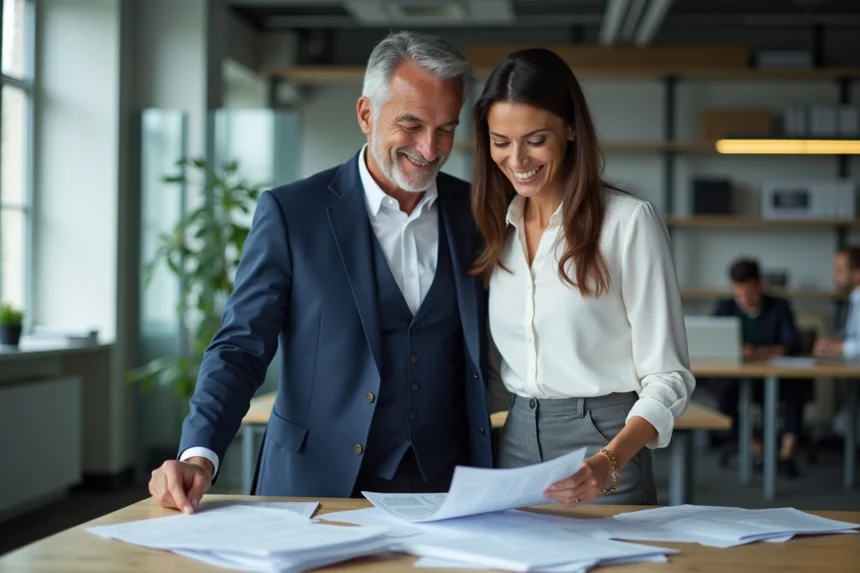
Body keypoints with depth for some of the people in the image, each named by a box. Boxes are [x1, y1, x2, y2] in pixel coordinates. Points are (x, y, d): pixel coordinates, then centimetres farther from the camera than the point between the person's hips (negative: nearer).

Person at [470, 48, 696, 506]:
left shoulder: (630, 222, -10)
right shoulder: (494, 226, 7)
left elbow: (667, 376, -12)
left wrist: (609, 462, -27)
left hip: (604, 445, -5)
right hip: (516, 442, 5)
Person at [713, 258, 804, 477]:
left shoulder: (780, 307, 2)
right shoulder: (725, 308, 5)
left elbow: (792, 345, -12)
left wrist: (760, 353, -31)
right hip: (738, 379, 1)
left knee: (796, 385, -33)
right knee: (724, 390, -33)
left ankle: (788, 451, -26)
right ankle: (754, 448, -21)